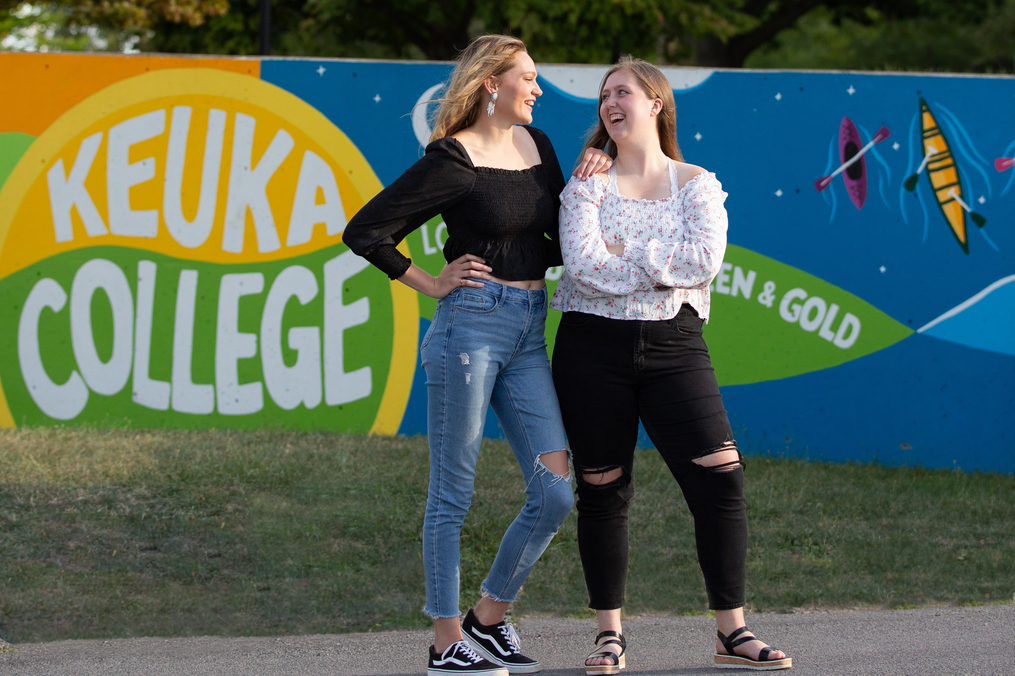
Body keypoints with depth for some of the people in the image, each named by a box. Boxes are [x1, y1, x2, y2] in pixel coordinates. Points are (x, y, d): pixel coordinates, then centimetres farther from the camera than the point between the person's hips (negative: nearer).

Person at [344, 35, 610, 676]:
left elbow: (560, 245, 16)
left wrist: (586, 188, 1)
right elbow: (365, 232, -9)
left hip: (529, 333, 7)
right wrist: (431, 283, -4)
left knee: (556, 492, 1)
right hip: (471, 326, -7)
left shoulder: (536, 145, 12)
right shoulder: (453, 160, -8)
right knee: (454, 491, 0)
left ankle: (489, 619, 15)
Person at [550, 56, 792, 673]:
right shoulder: (587, 183, 6)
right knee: (603, 489, 3)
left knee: (721, 477, -10)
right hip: (594, 348, 0)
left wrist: (624, 253, -10)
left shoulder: (697, 184, 7)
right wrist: (664, 268, -10)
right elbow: (583, 263, -10)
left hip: (674, 347, 0)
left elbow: (706, 260, -10)